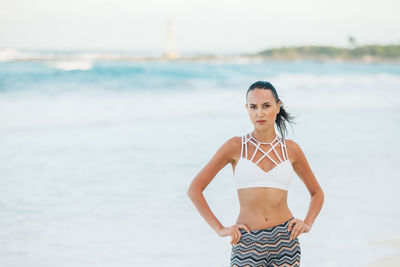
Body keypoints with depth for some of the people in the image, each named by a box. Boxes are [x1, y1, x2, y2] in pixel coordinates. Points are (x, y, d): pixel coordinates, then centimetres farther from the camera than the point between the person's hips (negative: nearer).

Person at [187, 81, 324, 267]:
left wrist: (307, 224, 4)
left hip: (285, 241, 2)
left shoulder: (290, 149, 7)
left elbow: (317, 193, 21)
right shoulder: (236, 146, 1)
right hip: (247, 243, -2)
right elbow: (194, 189, 1)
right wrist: (220, 229, -5)